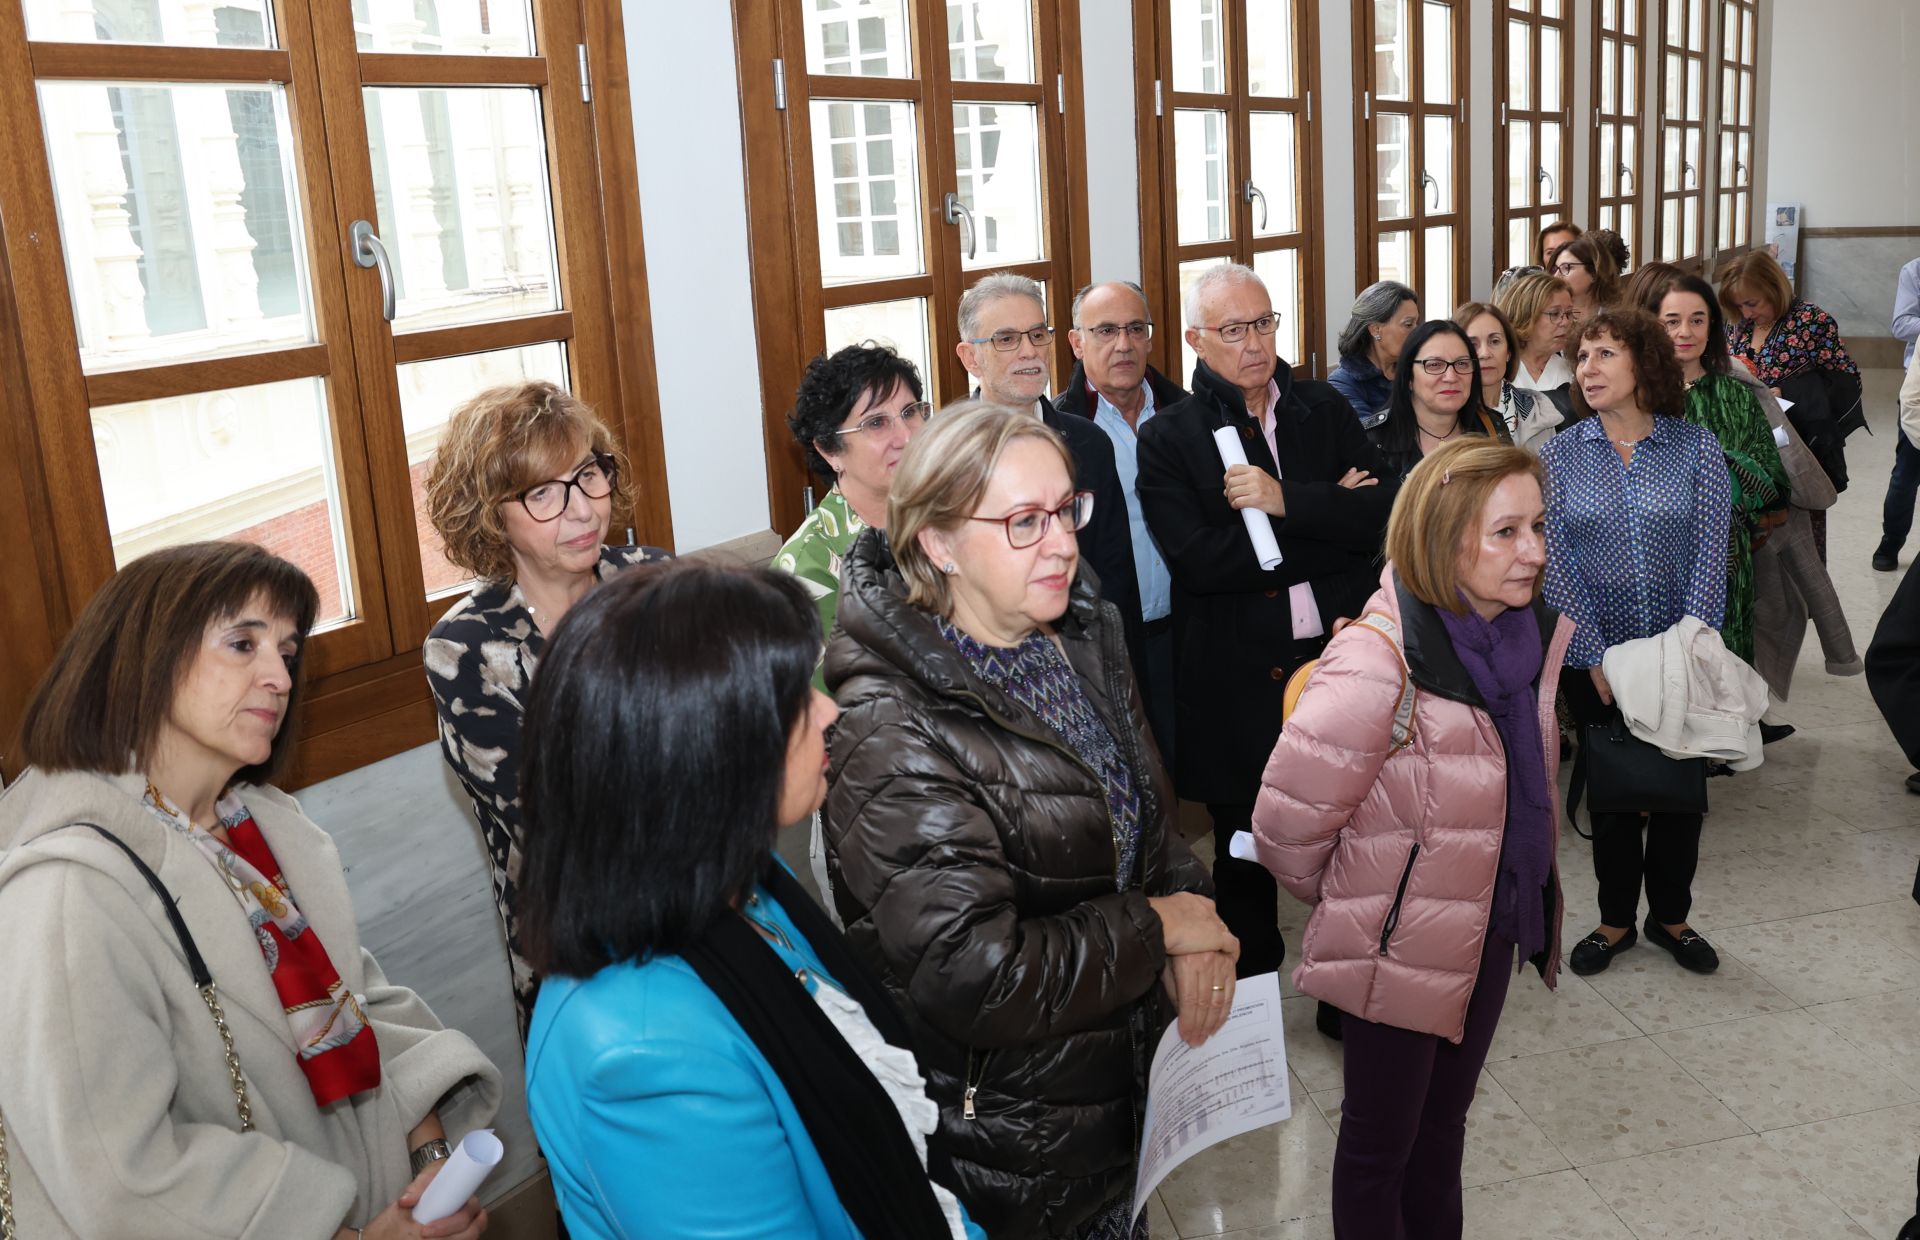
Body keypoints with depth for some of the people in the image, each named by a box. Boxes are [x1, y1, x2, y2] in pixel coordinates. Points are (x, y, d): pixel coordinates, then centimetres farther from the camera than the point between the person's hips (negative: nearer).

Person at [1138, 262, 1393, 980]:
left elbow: (1379, 516, -5)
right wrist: (1326, 518, -13)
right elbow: (1199, 560, -17)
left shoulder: (1324, 410, 7)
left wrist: (1287, 502, -18)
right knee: (1245, 855, 13)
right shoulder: (1168, 438, -4)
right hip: (1239, 682, -2)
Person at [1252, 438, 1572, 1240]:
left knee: (1446, 1118, 25)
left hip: (1494, 924, 6)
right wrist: (1345, 897, -4)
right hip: (1400, 942, -6)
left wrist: (1530, 889, 17)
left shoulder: (1535, 633, -5)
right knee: (1382, 1140, 14)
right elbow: (1289, 822, -23)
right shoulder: (1377, 664, -29)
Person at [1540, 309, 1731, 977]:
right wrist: (1596, 659, -12)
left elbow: (1709, 555, -7)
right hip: (1593, 657, 0)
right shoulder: (1559, 455, -3)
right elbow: (1557, 562, -7)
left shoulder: (1697, 448, -4)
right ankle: (1616, 920, 28)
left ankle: (1670, 915, 31)